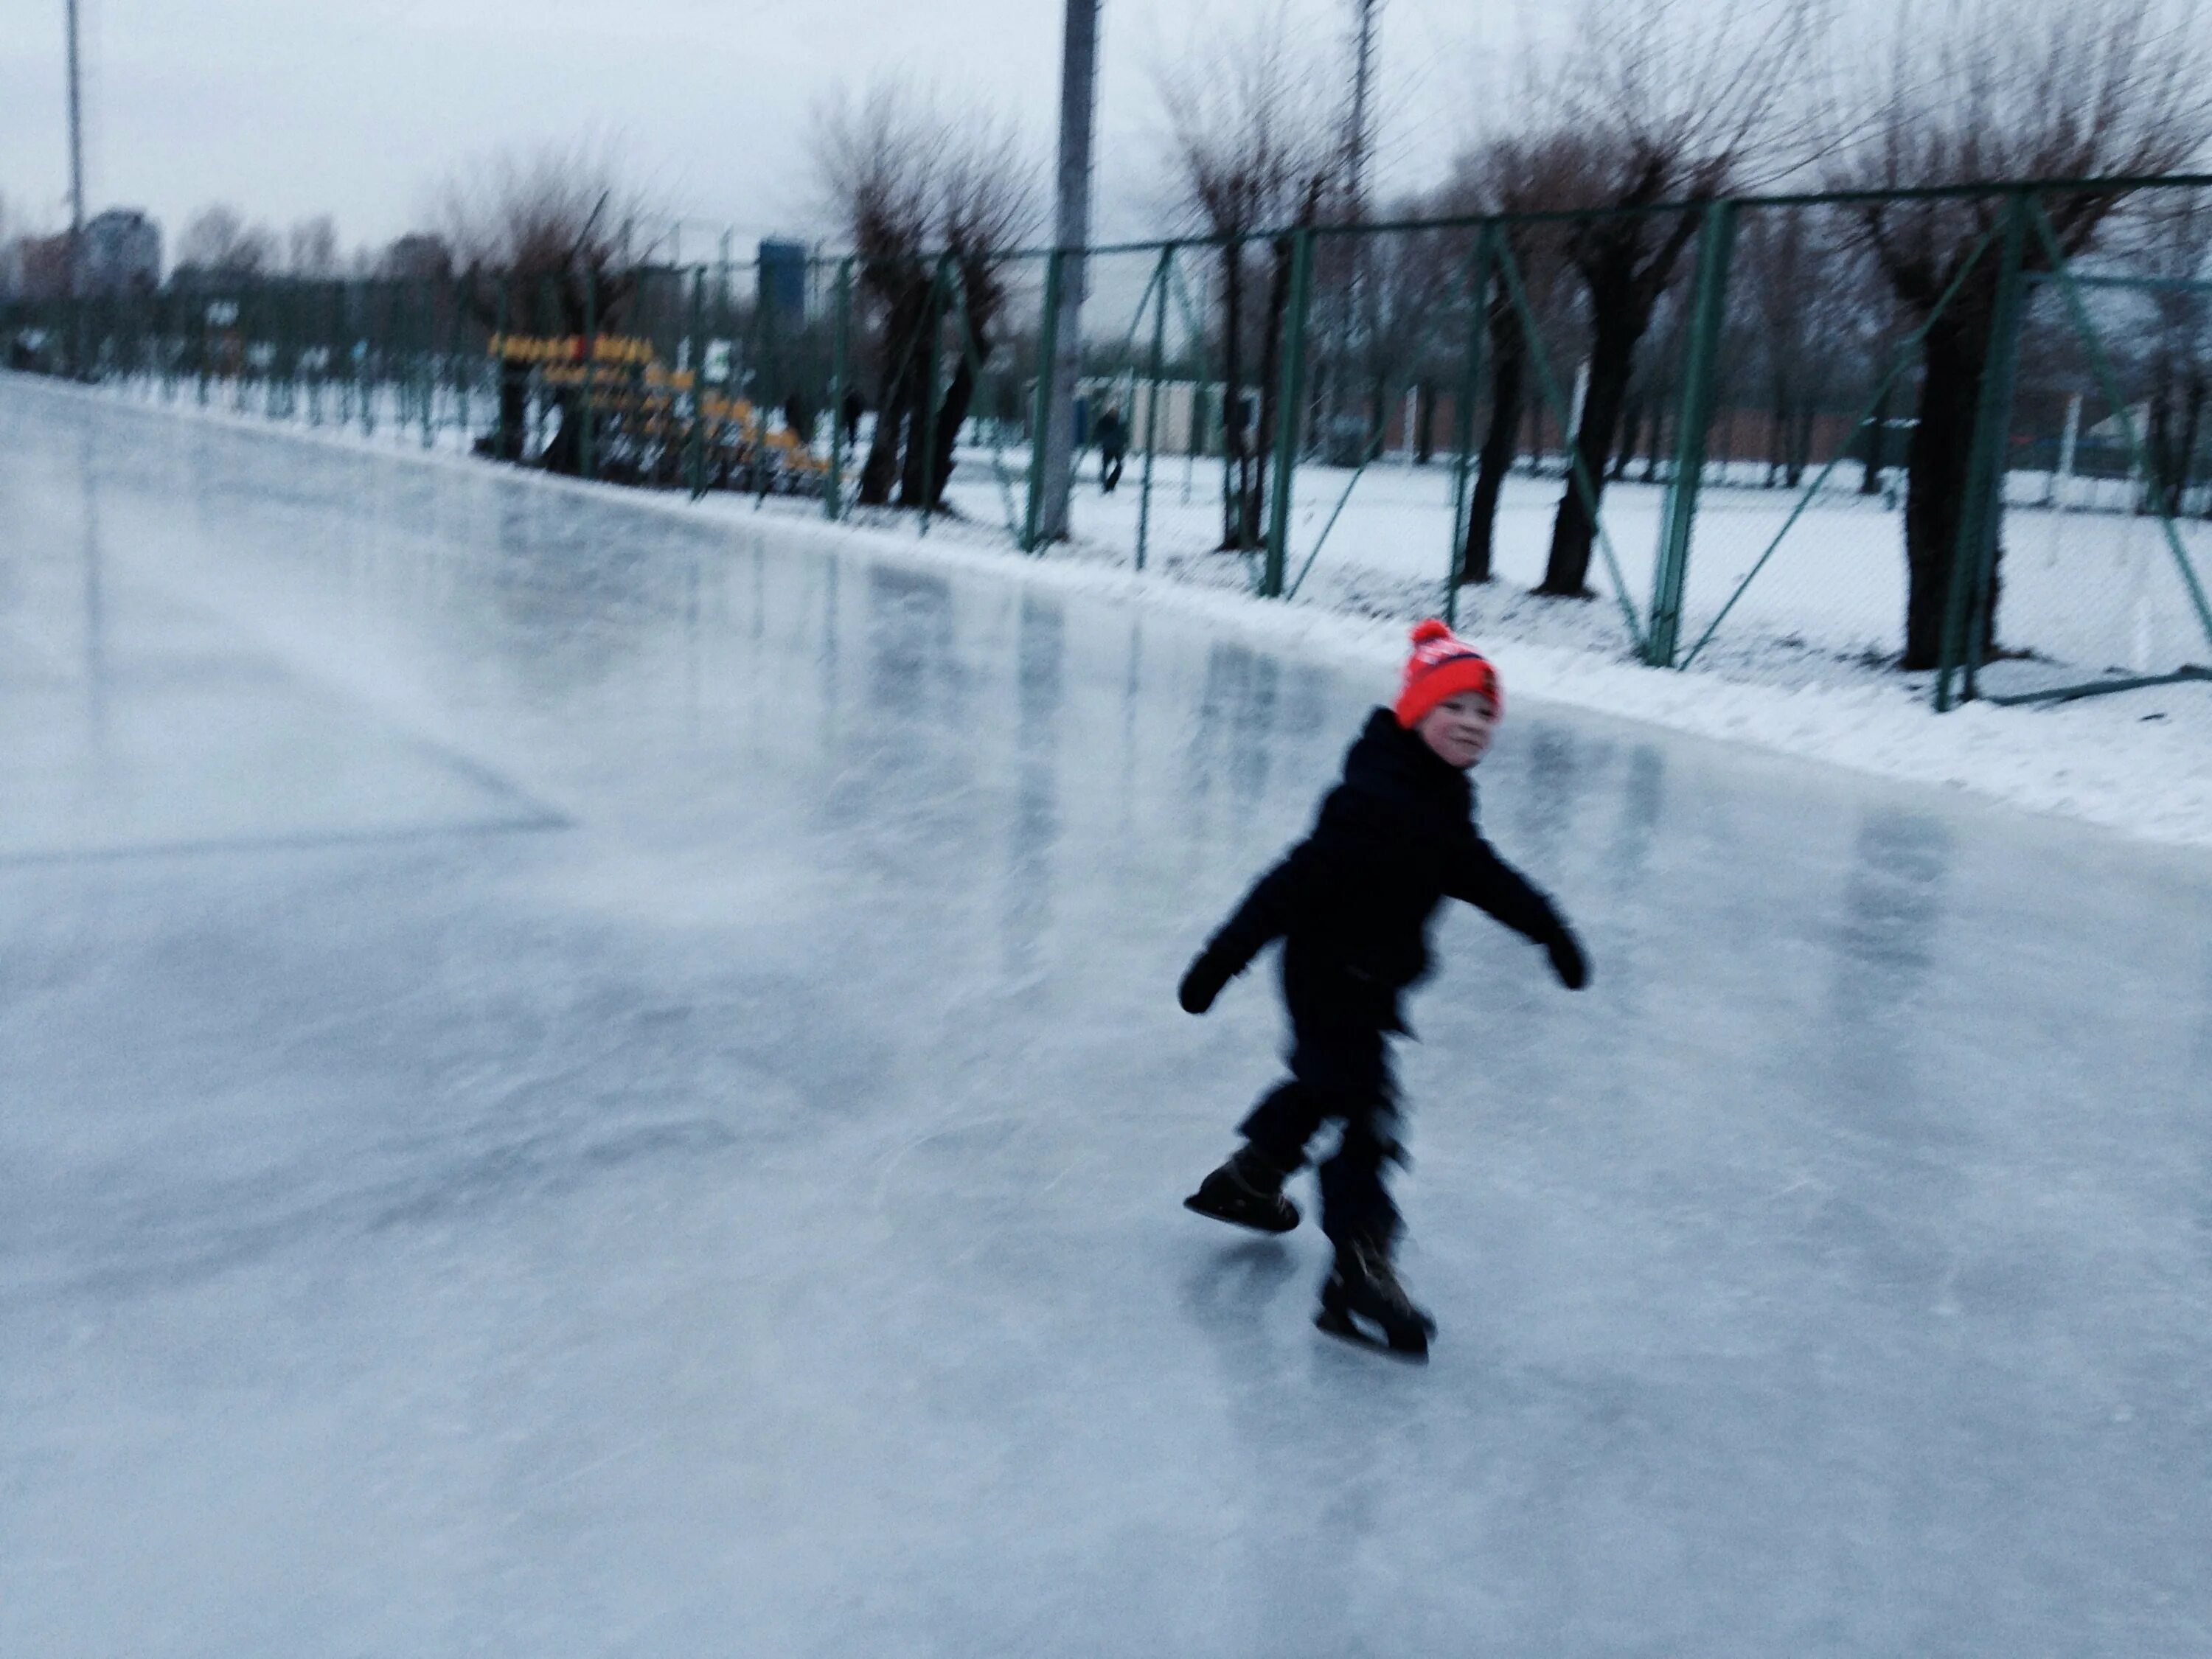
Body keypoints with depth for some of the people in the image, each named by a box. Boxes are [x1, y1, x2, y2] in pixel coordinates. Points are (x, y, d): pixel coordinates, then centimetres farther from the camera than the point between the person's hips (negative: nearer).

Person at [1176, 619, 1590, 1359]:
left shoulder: (1442, 793, 2)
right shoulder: (1375, 801, -29)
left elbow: (1476, 870, 17)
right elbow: (1296, 880, -29)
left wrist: (1546, 925, 20)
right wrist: (1223, 958, -27)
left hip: (1370, 977, 10)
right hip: (1331, 973, -10)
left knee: (1325, 1084, 27)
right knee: (1368, 1119, -10)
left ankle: (1246, 1180, 49)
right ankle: (1360, 1276, -4)